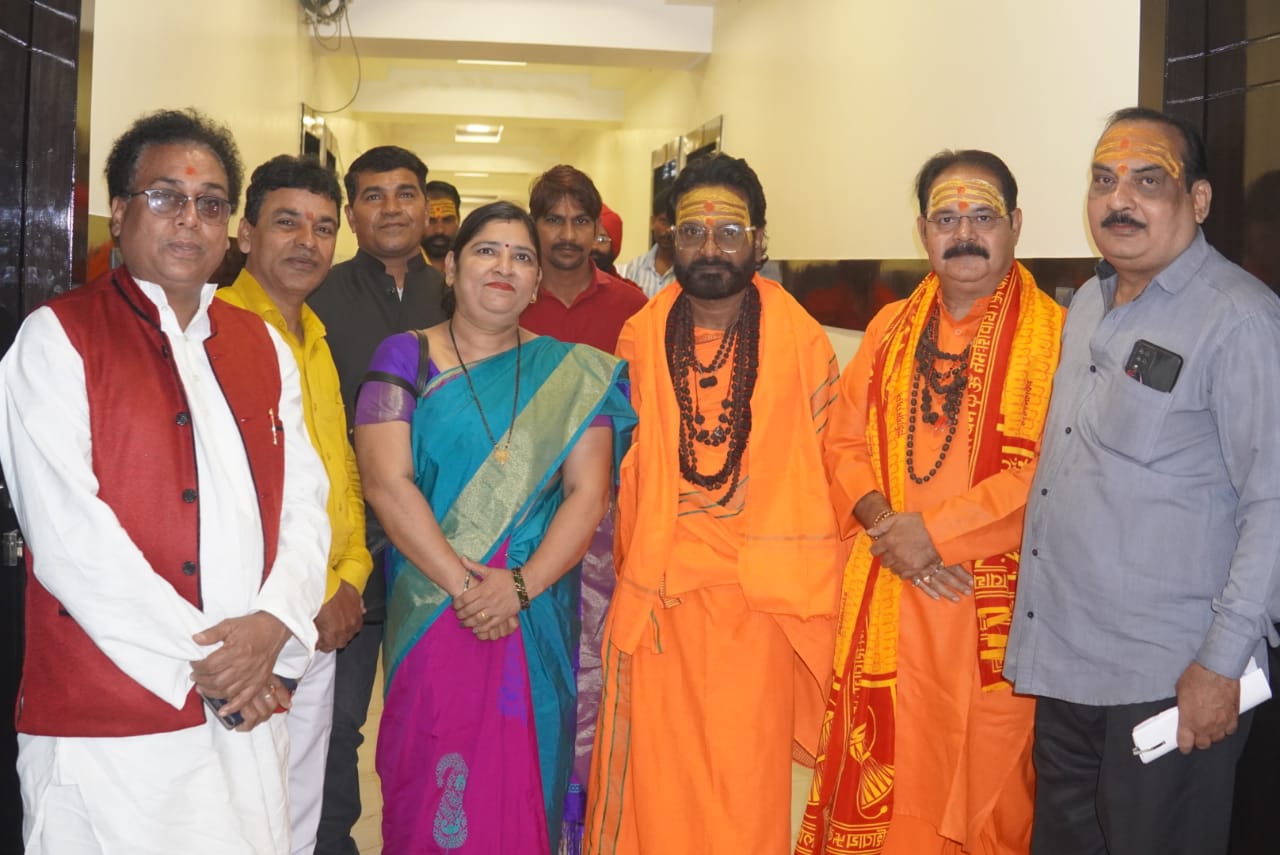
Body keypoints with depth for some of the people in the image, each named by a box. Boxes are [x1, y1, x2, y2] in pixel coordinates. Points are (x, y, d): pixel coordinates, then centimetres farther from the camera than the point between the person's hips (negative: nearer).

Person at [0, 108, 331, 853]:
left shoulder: (264, 346, 12)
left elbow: (305, 504, 6)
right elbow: (69, 536, -13)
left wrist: (274, 624, -11)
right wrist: (196, 660, -13)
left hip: (250, 712, 5)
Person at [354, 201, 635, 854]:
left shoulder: (572, 374, 5)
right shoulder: (405, 357, 1)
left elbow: (588, 492, -3)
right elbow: (386, 482, -8)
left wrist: (521, 585, -16)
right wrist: (463, 584, -15)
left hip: (538, 613, 1)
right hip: (431, 607, -1)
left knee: (521, 779, 8)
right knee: (432, 784, 5)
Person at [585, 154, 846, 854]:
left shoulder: (803, 343, -2)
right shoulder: (639, 339, 4)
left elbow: (823, 476, 3)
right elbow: (623, 467, 12)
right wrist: (633, 572, 8)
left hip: (759, 606, -1)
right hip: (655, 605, 2)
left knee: (745, 794, 5)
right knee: (655, 783, 8)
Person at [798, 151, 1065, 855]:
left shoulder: (1054, 335, -4)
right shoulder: (890, 328, 12)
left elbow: (1048, 470, -12)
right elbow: (845, 440, 9)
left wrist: (935, 530, -15)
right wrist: (886, 524, -9)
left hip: (992, 606, -3)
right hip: (883, 602, 4)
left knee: (981, 784, 6)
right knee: (877, 781, 9)